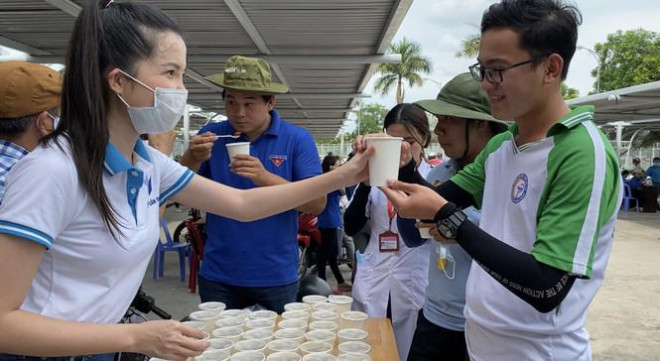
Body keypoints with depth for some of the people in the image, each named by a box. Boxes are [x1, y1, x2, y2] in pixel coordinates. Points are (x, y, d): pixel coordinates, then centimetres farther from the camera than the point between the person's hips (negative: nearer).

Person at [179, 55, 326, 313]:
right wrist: (192, 159, -20)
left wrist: (266, 178, -25)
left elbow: (317, 204, -11)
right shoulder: (212, 135, 0)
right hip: (217, 276, 2)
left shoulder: (297, 139, -7)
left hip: (276, 277, -1)